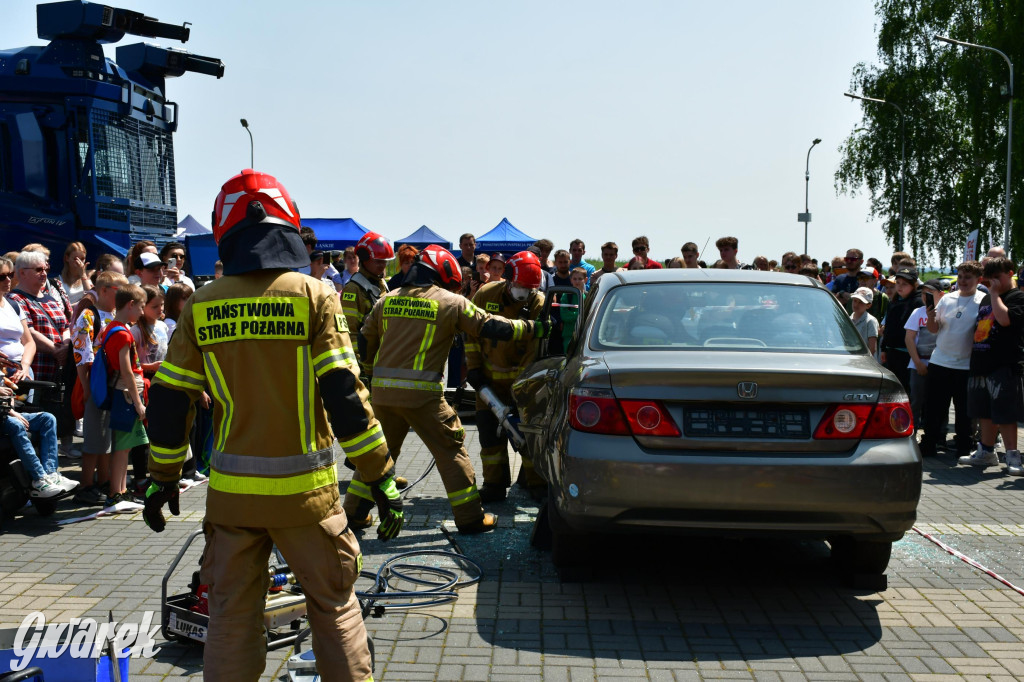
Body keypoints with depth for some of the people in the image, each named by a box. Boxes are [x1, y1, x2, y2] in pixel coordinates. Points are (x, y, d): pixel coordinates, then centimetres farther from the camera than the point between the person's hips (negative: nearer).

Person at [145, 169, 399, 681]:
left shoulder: (201, 306, 1)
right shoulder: (314, 296, -8)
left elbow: (168, 401, 4)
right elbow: (344, 397, -14)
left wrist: (162, 477, 17)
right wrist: (382, 478, -8)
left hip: (230, 491, 3)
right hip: (303, 491, -2)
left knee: (231, 614, 15)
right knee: (333, 605, 13)